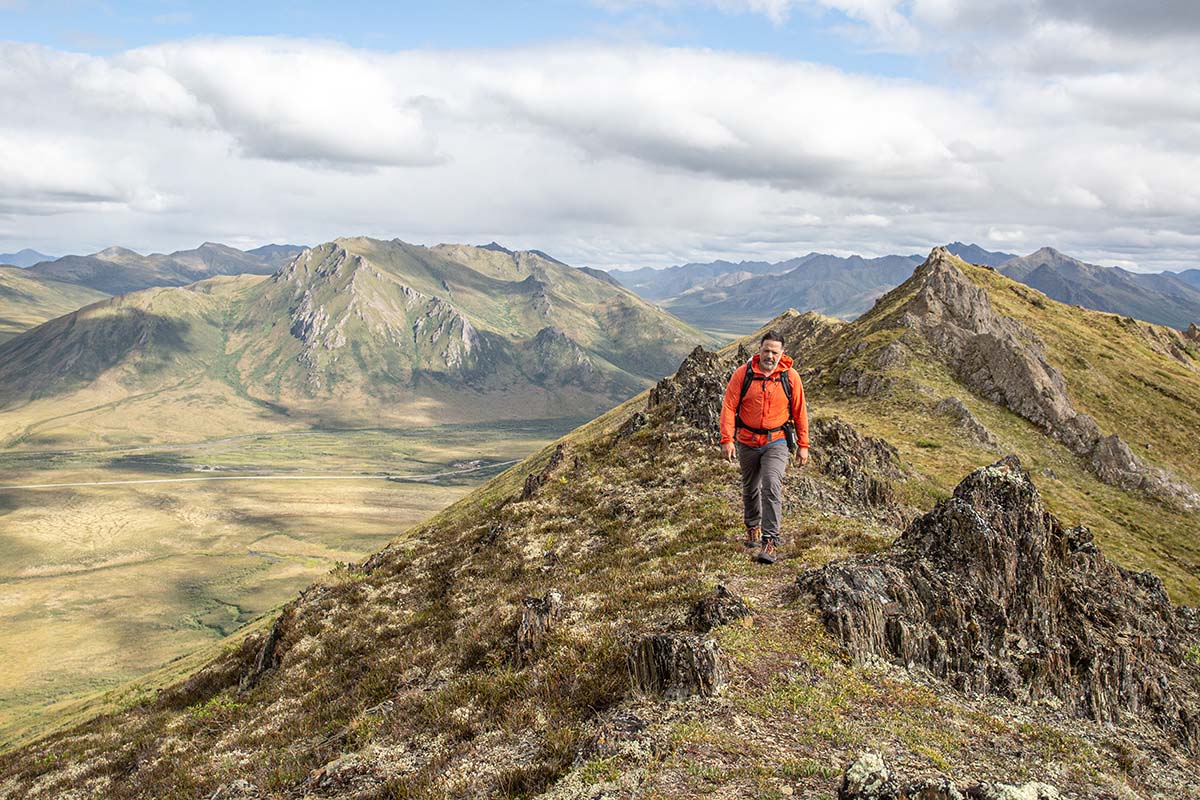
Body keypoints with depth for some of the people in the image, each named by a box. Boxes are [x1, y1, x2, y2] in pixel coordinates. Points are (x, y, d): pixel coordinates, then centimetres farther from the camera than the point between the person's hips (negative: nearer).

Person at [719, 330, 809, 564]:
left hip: (776, 442, -2)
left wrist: (803, 445, 4)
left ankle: (770, 541, -15)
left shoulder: (790, 376, -6)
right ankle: (752, 527, 42)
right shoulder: (743, 373, -8)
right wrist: (727, 439, -16)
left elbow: (799, 412, 3)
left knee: (771, 486, -18)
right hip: (747, 442, 2)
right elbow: (729, 407, -8)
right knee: (750, 489, 17)